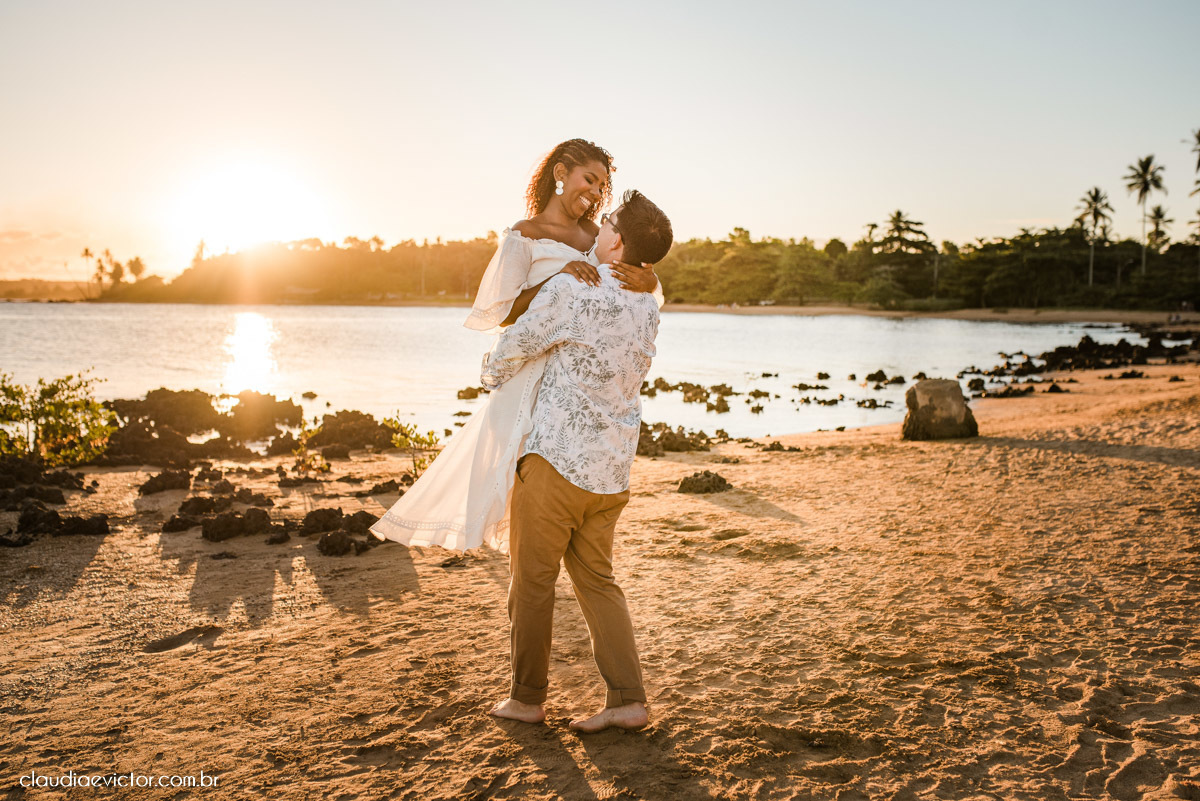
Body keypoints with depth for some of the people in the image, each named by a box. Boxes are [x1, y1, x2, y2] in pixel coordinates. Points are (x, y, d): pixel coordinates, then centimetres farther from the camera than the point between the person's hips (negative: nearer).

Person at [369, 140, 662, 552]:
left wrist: (647, 281, -19)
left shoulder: (596, 236, 11)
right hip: (537, 374, -5)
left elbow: (653, 293, 6)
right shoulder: (524, 237, -3)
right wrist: (557, 279, -21)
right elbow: (501, 313, -9)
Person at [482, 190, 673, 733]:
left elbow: (510, 352, -6)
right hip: (612, 470, 7)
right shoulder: (647, 309, 6)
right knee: (596, 579, 16)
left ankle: (527, 697, 20)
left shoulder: (569, 290, -15)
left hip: (555, 459, -6)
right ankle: (628, 699, 12)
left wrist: (492, 376, 17)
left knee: (532, 577, 8)